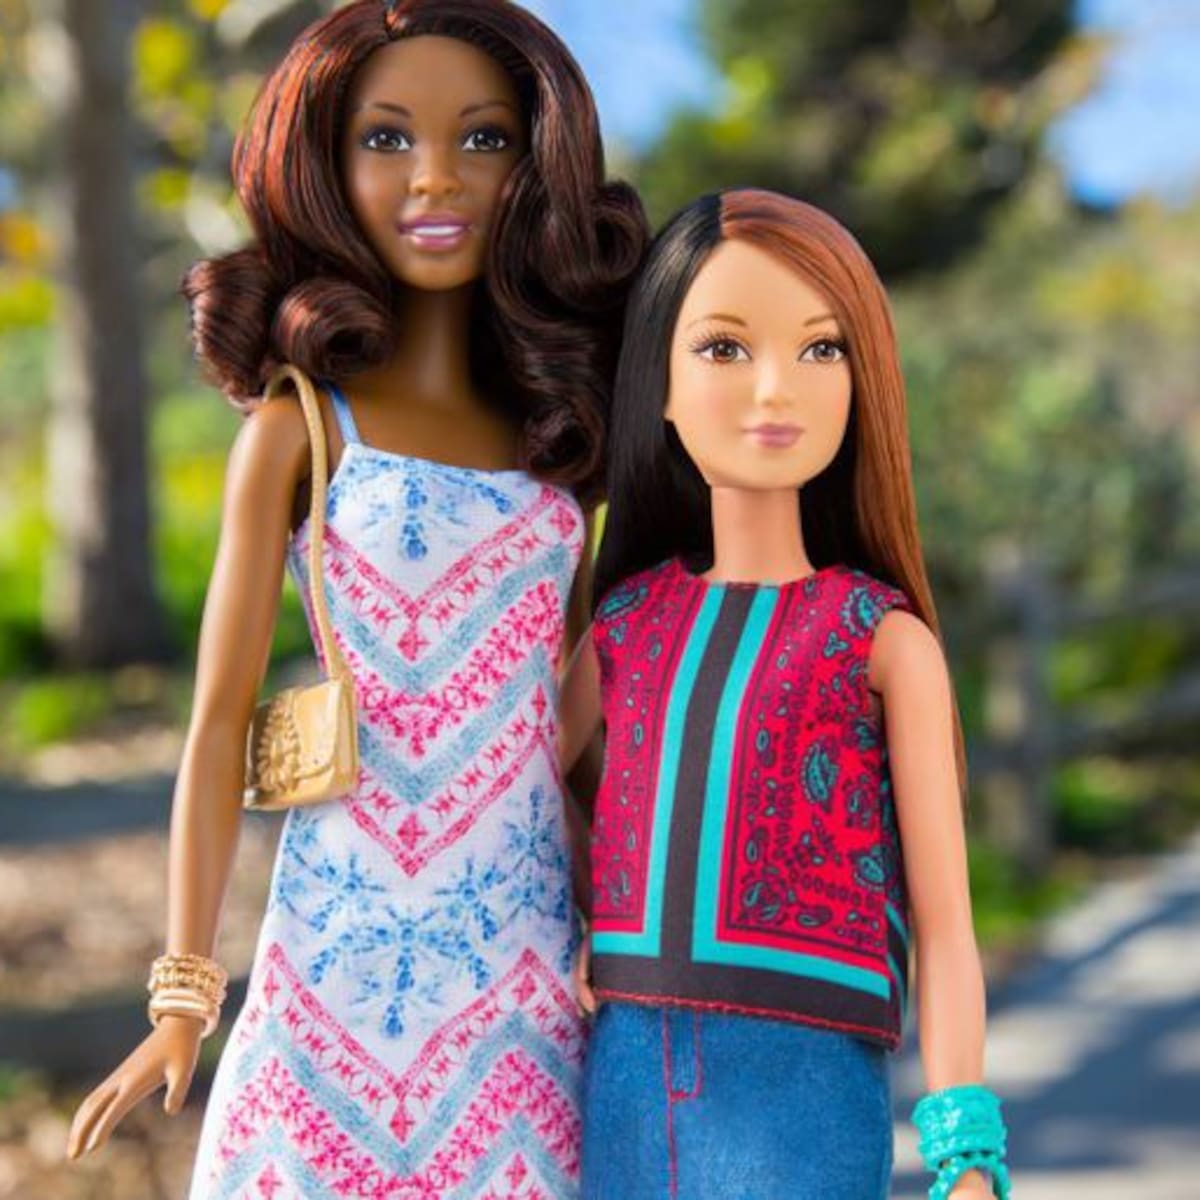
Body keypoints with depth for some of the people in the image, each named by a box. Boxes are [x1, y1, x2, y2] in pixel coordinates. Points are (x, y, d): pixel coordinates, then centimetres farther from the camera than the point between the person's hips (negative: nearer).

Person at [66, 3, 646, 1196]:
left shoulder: (552, 440, 12)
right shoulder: (301, 430, 1)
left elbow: (577, 726, 15)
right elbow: (219, 716, -1)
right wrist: (184, 987, -6)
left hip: (530, 967, 3)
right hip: (346, 950, -3)